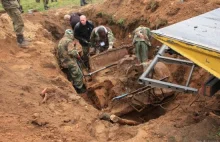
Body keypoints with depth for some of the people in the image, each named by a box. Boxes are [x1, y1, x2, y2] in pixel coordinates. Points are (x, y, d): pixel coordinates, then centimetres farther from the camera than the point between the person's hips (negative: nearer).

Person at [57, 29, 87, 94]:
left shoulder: (61, 41, 15)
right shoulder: (69, 41, -15)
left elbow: (58, 52, 18)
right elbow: (71, 52, -26)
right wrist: (77, 54, -9)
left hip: (63, 63, 9)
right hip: (70, 62, -9)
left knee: (70, 76, 21)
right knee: (78, 75, 3)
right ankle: (79, 89, 10)